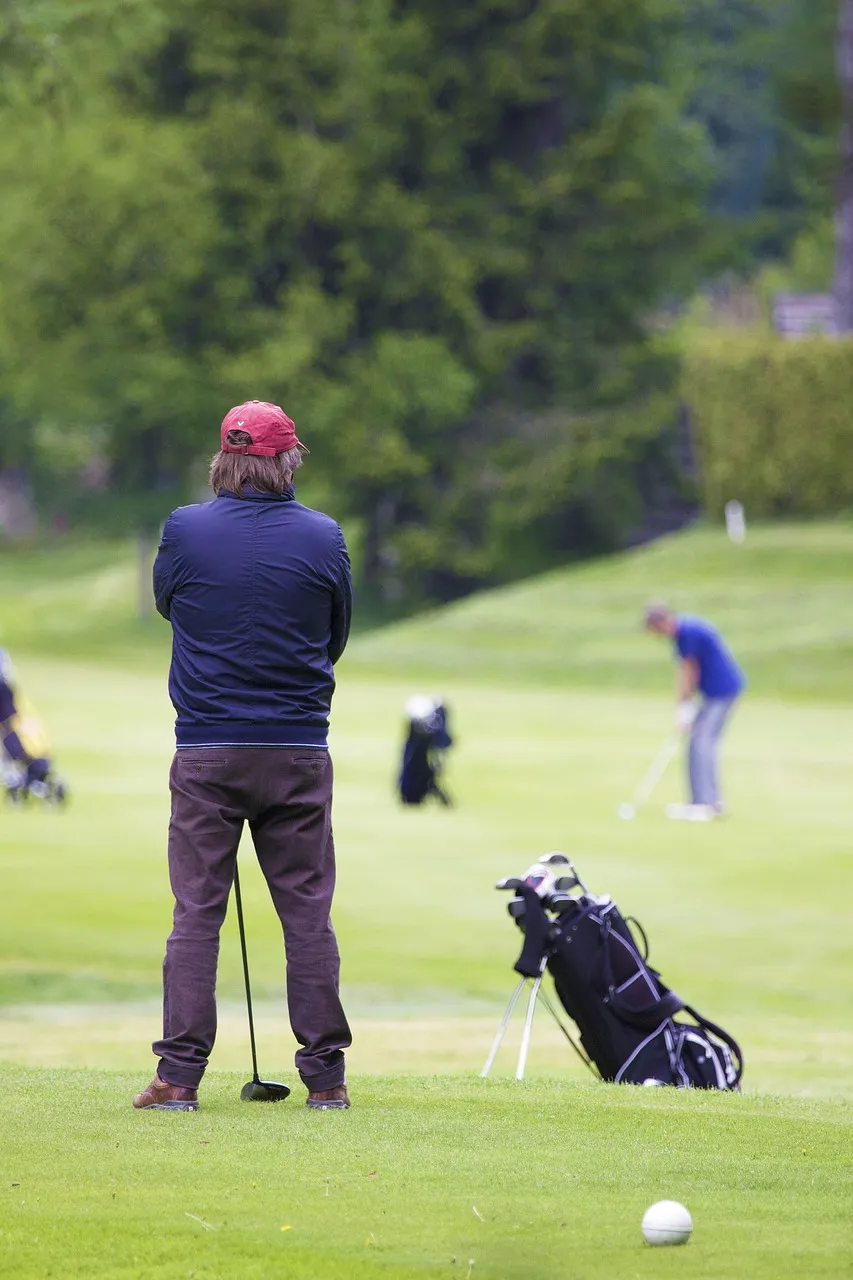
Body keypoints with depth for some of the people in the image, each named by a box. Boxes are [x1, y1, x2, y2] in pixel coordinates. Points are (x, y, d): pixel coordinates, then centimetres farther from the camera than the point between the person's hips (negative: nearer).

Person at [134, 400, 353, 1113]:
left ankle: (180, 1077, -1)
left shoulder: (185, 532, -5)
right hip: (299, 752, 0)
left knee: (196, 916, 3)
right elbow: (337, 636, 9)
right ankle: (325, 1075, 7)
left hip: (206, 754, 0)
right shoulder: (323, 538, -2)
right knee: (308, 915, 6)